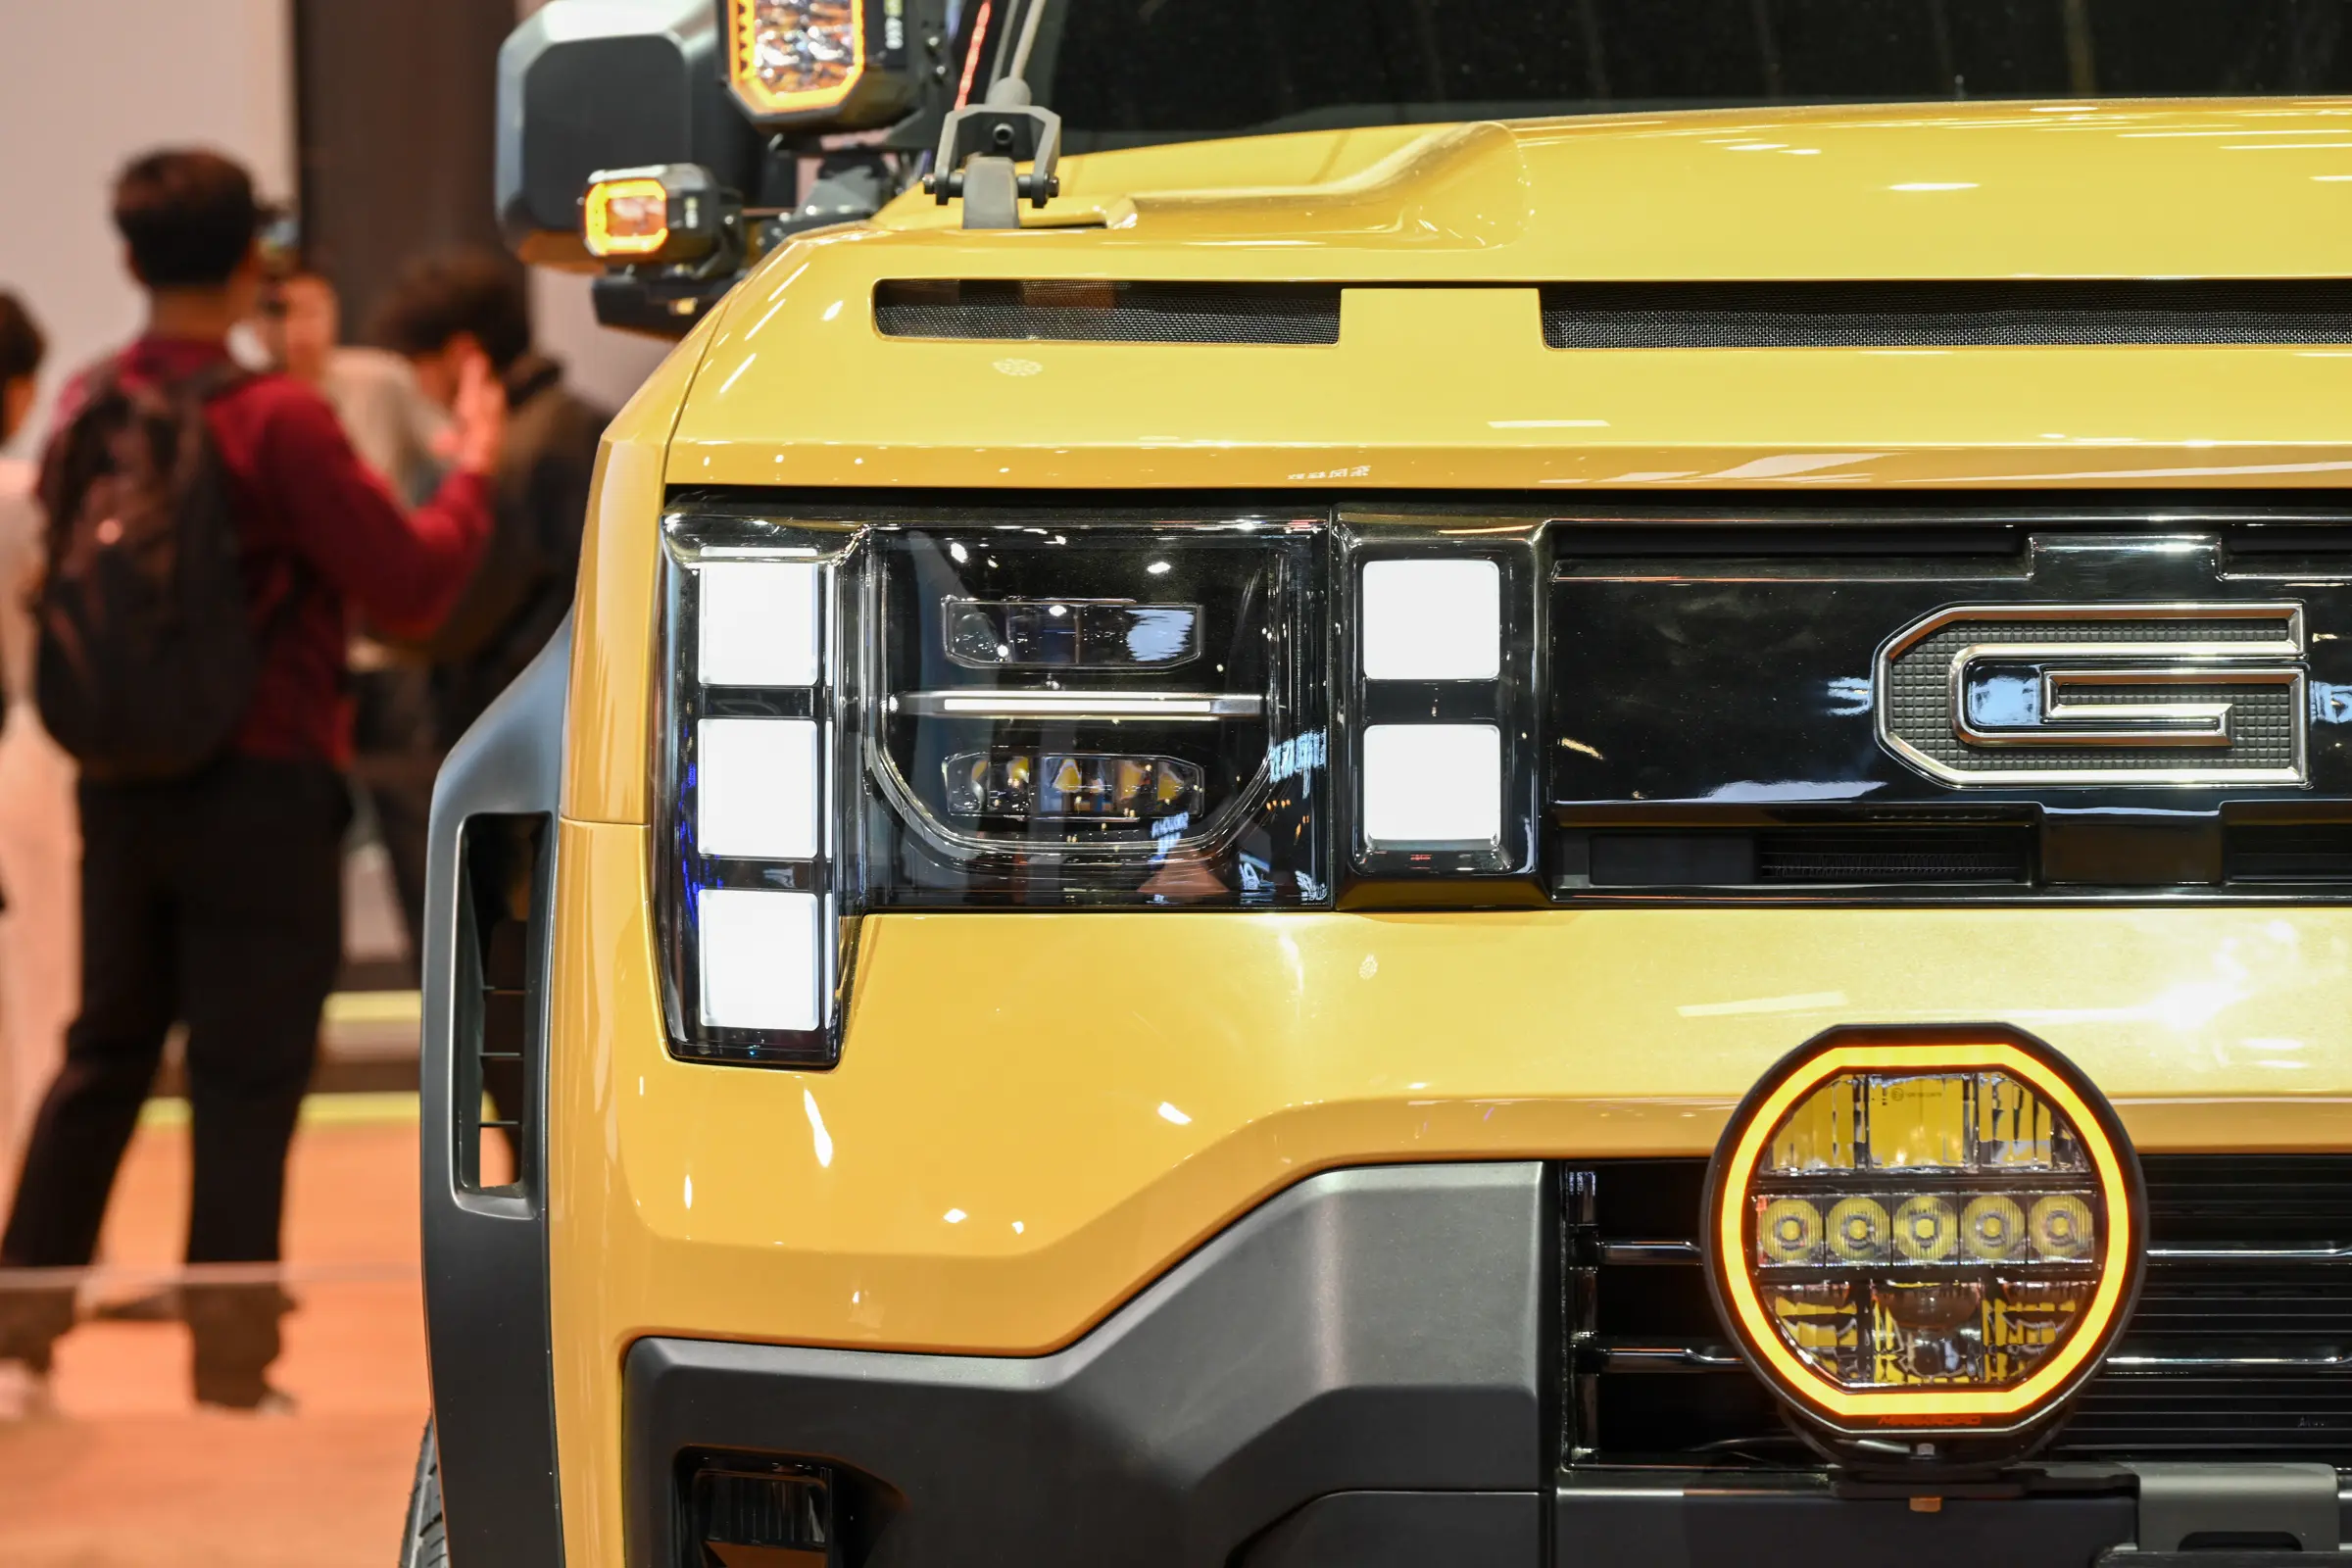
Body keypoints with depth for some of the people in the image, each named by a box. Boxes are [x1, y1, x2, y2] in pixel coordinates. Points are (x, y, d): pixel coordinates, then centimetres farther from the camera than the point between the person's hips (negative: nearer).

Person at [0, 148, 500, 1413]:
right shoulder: (276, 422, -17)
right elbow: (411, 585, -16)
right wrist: (472, 468, -2)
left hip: (121, 784, 6)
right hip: (263, 788, -5)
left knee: (104, 1050, 17)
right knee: (246, 1073, 2)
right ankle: (228, 1354, 6)